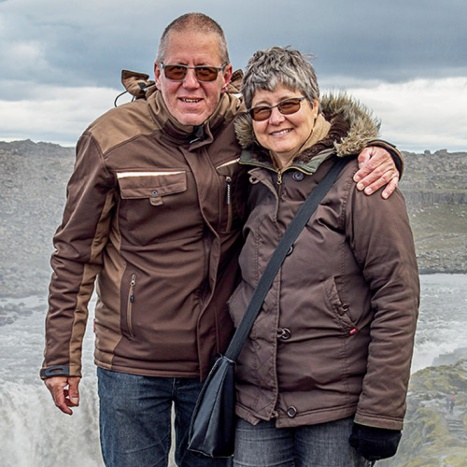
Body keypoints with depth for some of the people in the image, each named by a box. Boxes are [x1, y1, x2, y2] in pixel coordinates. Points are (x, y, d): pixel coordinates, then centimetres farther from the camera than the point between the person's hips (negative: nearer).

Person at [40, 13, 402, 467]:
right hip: (132, 365, -2)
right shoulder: (113, 139, -10)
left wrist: (376, 152, -16)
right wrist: (61, 358, -3)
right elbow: (76, 254, -4)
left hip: (220, 358, 2)